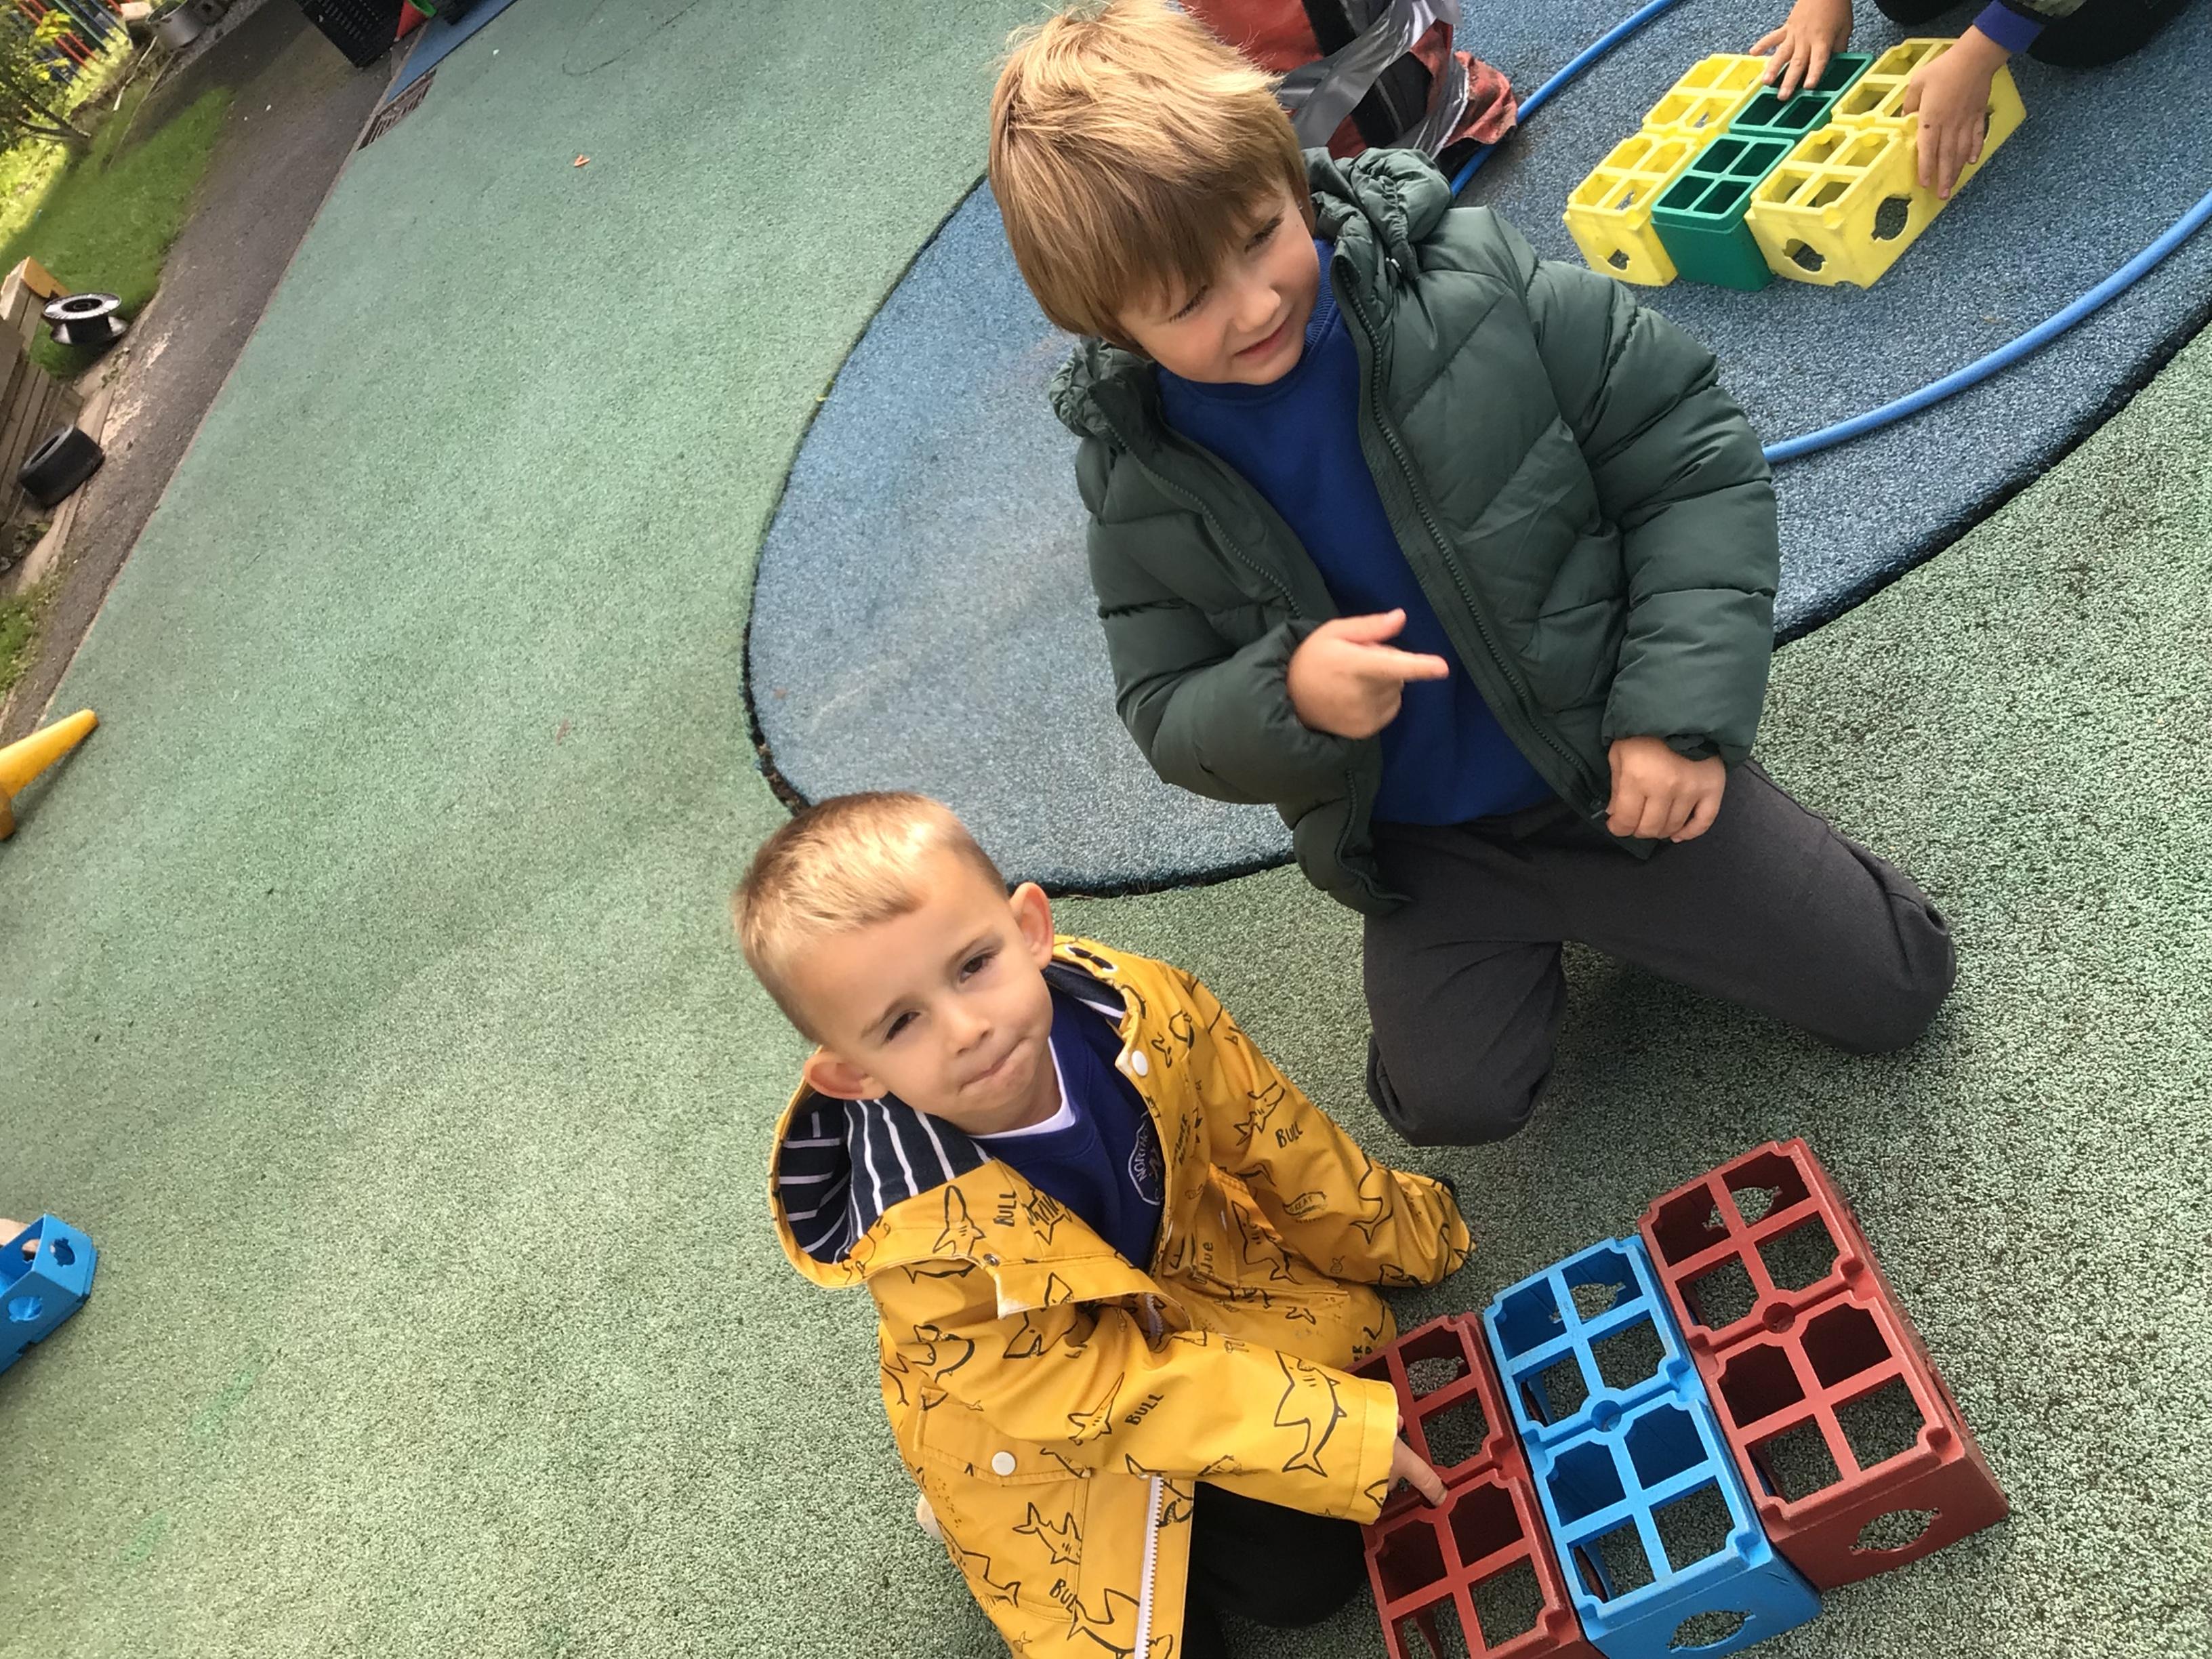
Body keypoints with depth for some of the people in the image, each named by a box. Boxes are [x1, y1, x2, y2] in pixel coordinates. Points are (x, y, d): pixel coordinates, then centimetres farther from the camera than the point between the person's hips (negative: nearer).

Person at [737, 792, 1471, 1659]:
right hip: (1038, 1422, -3)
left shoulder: (1140, 1009, -29)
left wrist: (1394, 1235, 10)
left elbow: (1266, 1132, -8)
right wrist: (1338, 1435, -23)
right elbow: (1090, 1392, -25)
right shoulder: (916, 1236, -38)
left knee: (1317, 1550, -1)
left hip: (1183, 1267, 4)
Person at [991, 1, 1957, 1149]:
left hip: (1621, 762, -1)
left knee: (1891, 988, 6)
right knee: (1455, 1102, 6)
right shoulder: (1136, 478, -13)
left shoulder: (1467, 279, -20)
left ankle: (1595, 904, 26)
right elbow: (1169, 717, -7)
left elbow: (1691, 455, -13)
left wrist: (1680, 705, -22)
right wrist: (1288, 701, -30)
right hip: (1419, 847, 2)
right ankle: (1526, 932, 32)